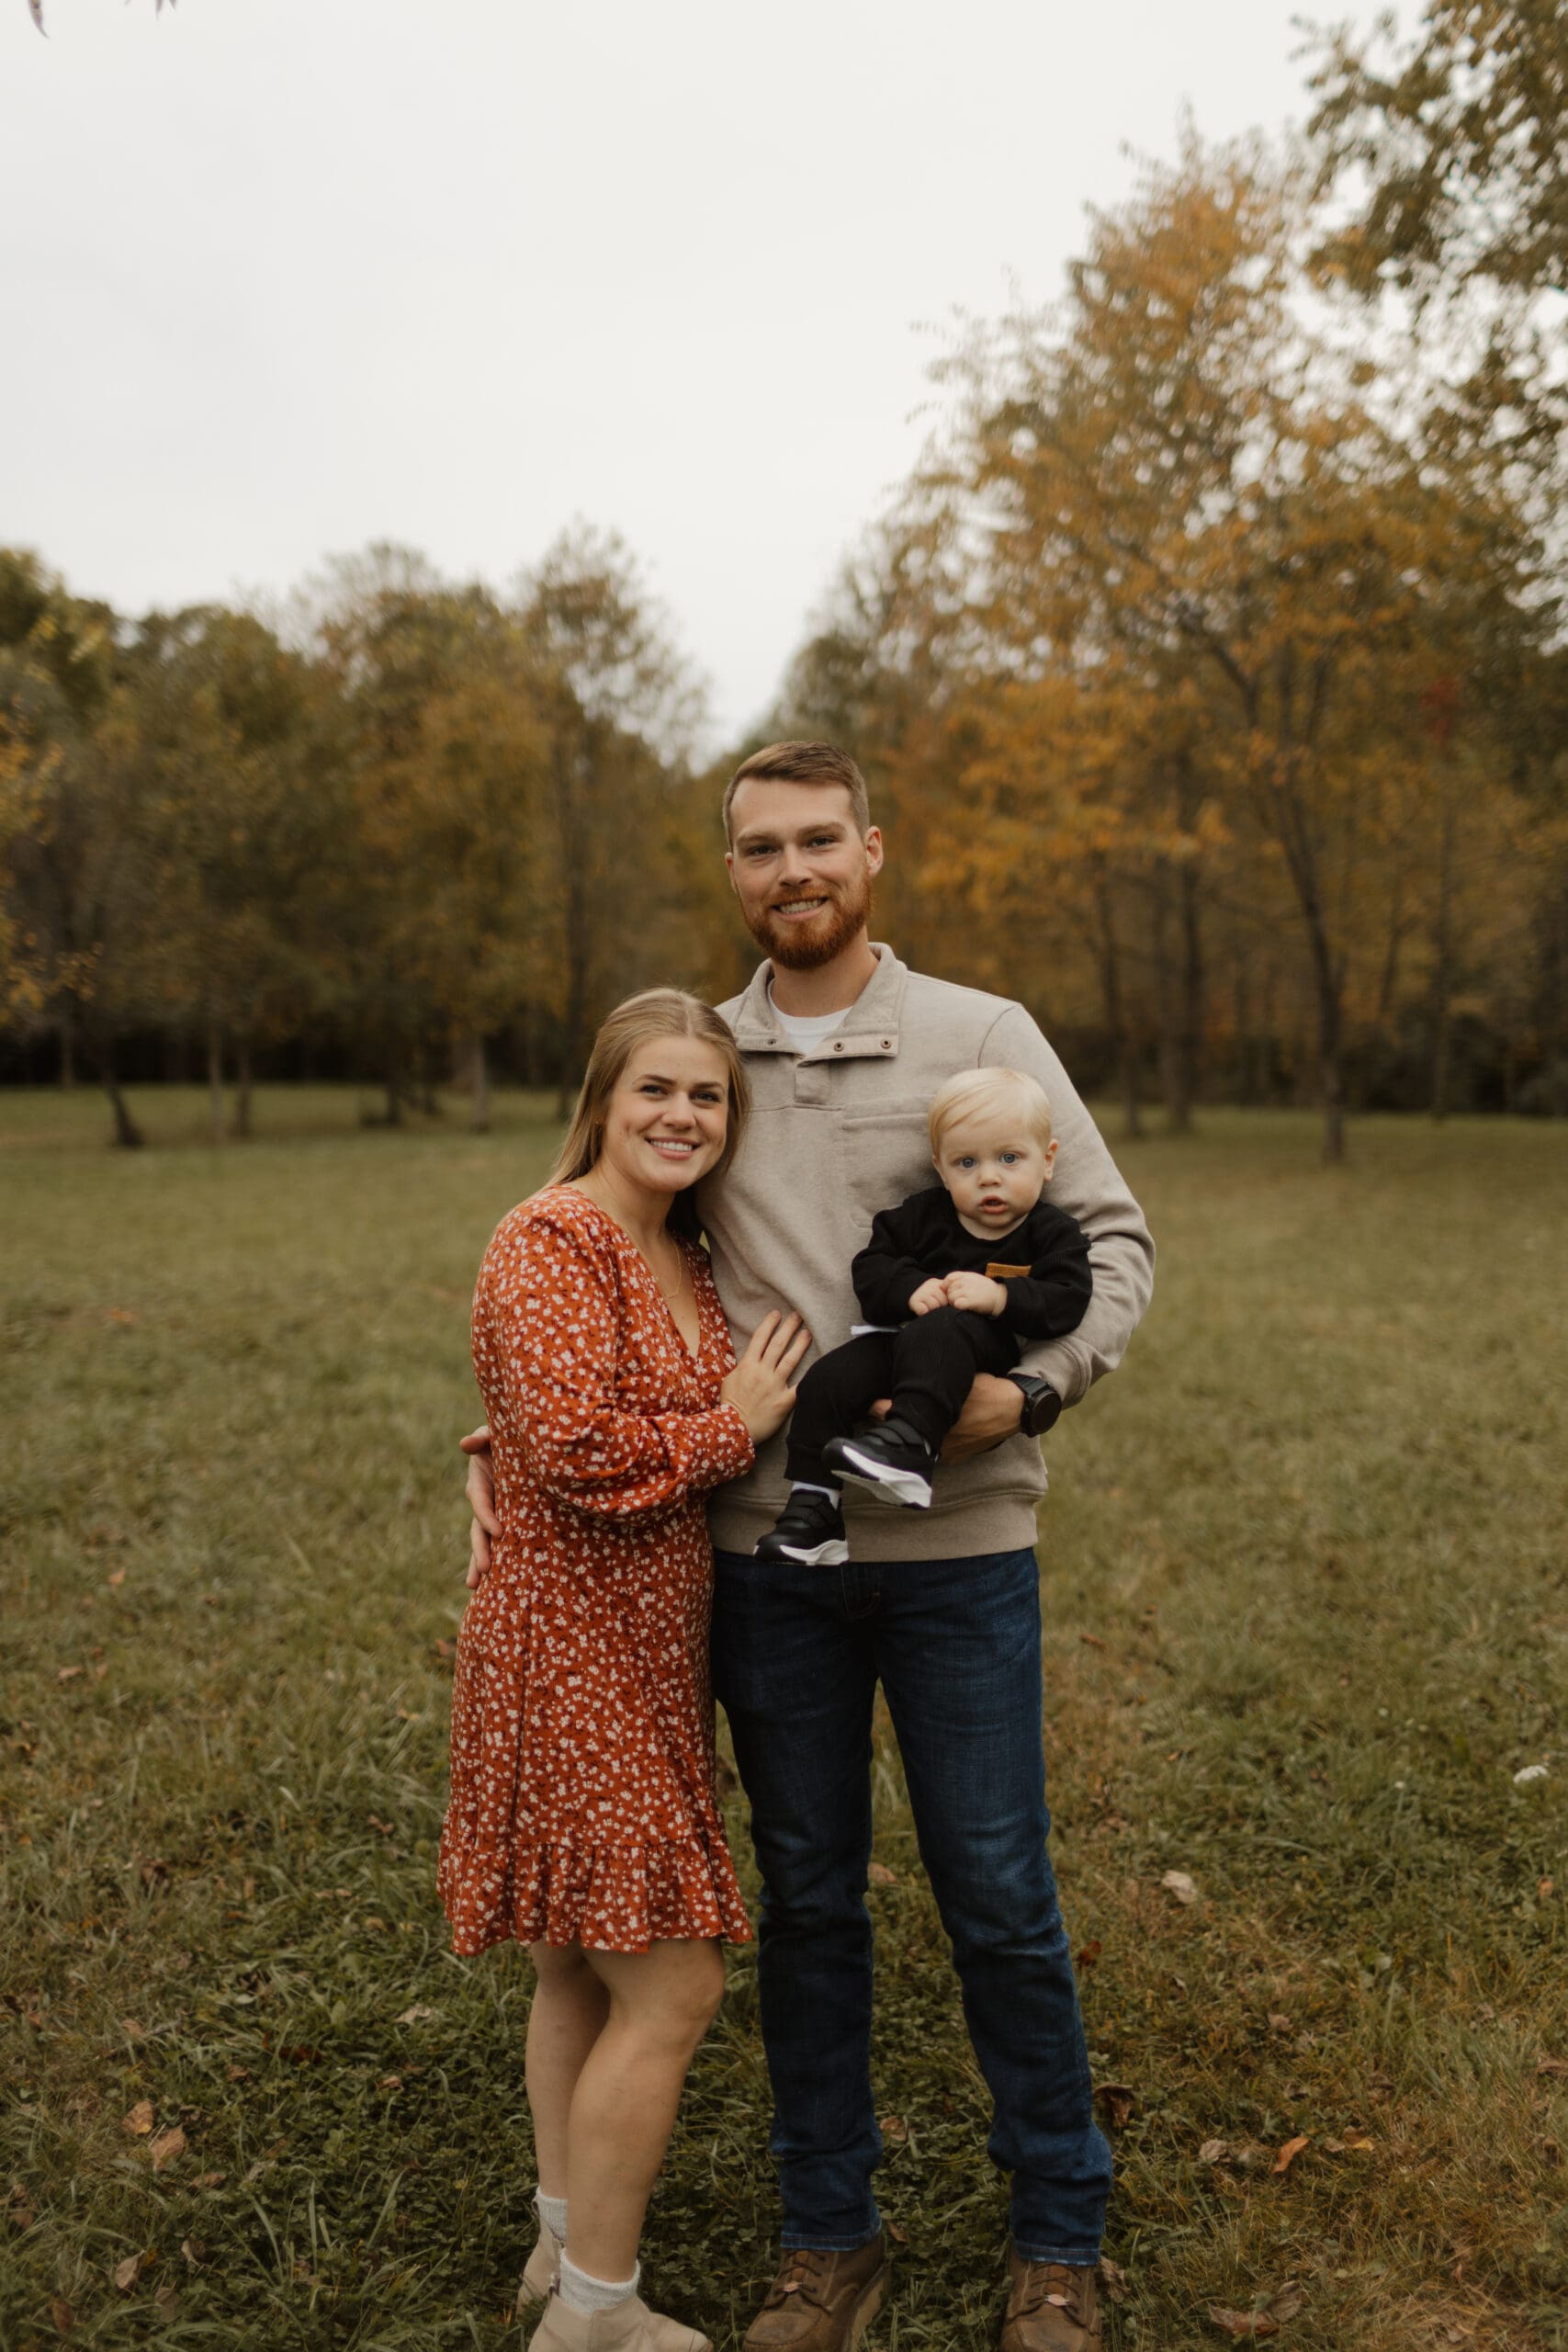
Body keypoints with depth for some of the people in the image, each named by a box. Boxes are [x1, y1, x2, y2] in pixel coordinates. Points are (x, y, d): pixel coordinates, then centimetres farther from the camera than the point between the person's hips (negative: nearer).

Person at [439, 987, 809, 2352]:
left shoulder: (685, 1255, 10)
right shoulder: (551, 1244, -17)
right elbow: (578, 1453, -27)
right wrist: (732, 1425, -15)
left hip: (645, 1651, 9)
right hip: (575, 1658, -9)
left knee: (586, 1964, 21)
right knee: (673, 1982, -1)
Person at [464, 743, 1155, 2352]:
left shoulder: (982, 1038, -1)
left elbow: (1113, 1239, 0)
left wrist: (1029, 1391, -17)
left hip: (956, 1544, -2)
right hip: (767, 1549, 2)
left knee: (998, 1898, 9)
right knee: (805, 1900, 15)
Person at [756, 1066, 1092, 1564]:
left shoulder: (1052, 1233, 3)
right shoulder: (924, 1214, 11)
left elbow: (1066, 1301, -11)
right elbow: (871, 1265, 6)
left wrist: (1001, 1297, -27)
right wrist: (909, 1289, -16)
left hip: (988, 1345, -4)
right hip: (900, 1337, 4)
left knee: (937, 1334, -38)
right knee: (827, 1380, -18)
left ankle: (909, 1442, -49)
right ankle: (812, 1505, -15)